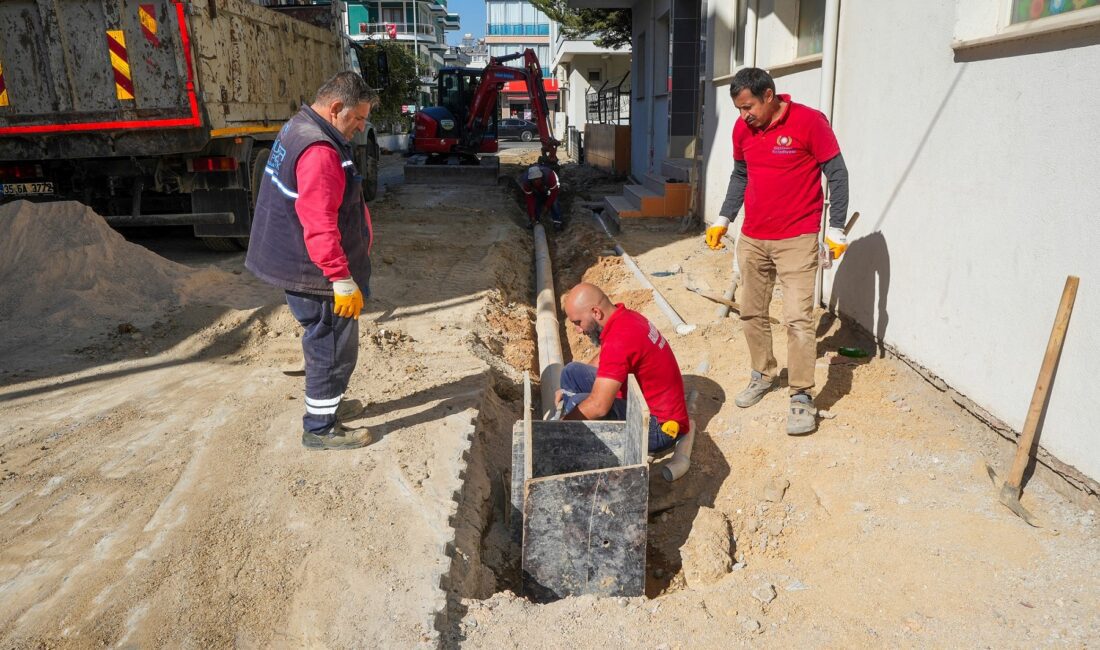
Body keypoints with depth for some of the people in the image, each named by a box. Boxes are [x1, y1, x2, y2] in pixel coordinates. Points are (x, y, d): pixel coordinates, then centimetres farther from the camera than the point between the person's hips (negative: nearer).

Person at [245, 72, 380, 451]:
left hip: (297, 263, 11)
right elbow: (319, 225, -29)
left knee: (327, 344, 23)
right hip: (315, 274, -11)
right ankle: (320, 429, 14)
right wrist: (343, 280, -27)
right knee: (334, 348, 1)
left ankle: (327, 404, 39)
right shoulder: (318, 151, -24)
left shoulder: (299, 130, 12)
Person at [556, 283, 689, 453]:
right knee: (572, 371, 6)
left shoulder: (619, 339, -29)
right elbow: (601, 361, 21)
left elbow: (598, 407, -31)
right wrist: (570, 388, 12)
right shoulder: (623, 316, 0)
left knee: (577, 404, -28)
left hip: (659, 427, -10)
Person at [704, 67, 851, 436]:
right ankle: (763, 374, 32)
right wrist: (723, 219, 13)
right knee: (752, 313, 13)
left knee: (798, 317, -8)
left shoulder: (809, 121, -12)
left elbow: (837, 174, -7)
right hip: (752, 239, 6)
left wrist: (835, 229, -10)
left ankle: (802, 397, 2)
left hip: (797, 239, -5)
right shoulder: (742, 129, 4)